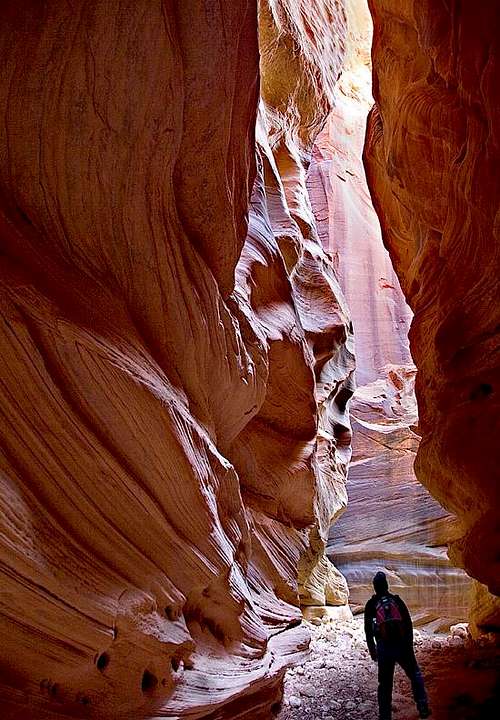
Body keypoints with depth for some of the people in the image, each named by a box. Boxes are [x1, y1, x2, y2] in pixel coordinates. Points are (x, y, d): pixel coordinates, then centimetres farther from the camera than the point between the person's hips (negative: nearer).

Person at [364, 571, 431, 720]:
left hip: (384, 648, 0)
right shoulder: (397, 600, 3)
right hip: (403, 645, 0)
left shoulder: (371, 605, 2)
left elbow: (368, 630, 4)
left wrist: (372, 650, 13)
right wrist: (410, 644, 10)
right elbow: (408, 623, 1)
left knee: (385, 684, 11)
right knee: (415, 676, 21)